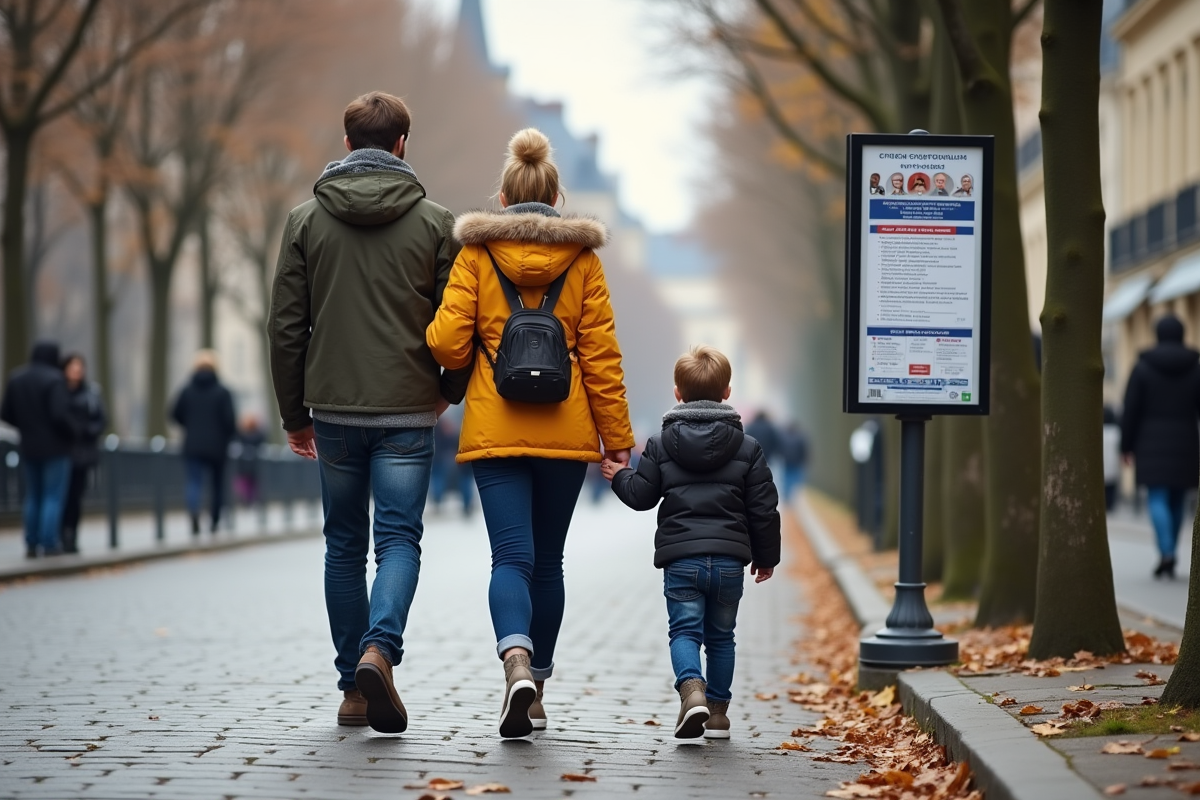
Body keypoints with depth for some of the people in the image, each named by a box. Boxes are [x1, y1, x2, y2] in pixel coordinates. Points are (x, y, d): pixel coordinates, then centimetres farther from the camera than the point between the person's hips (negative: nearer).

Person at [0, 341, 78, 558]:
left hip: (29, 447, 6)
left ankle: (31, 545, 13)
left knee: (32, 497, 14)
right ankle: (49, 544, -3)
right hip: (55, 448, -6)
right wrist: (73, 433, -8)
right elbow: (60, 414, -24)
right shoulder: (54, 379, -17)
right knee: (54, 497, 0)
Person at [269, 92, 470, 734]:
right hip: (407, 413, -2)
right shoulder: (434, 222, -1)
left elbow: (286, 326, 3)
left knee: (344, 545, 12)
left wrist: (295, 414, 12)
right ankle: (379, 650, -25)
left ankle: (353, 686, 13)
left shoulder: (306, 220, 3)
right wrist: (449, 390, 18)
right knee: (399, 539, 0)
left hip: (333, 411, 2)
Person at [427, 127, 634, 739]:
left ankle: (517, 664, -31)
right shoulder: (581, 258, 2)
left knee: (511, 556, -5)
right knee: (547, 560, 13)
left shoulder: (477, 253, -1)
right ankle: (536, 687, 19)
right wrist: (618, 438, 5)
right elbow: (601, 355, 0)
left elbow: (447, 342, -6)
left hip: (494, 430, -1)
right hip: (564, 431, 1)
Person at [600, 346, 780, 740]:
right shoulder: (747, 447, 5)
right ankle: (718, 709, 17)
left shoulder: (660, 445, 2)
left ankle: (691, 687, -28)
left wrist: (619, 477, 25)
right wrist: (766, 555, 18)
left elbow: (640, 496, 3)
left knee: (684, 631, -1)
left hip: (680, 559, -1)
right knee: (720, 635, 15)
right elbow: (764, 508, 6)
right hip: (729, 558, 1)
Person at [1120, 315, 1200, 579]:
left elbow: (1130, 410, -5)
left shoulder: (1143, 367, -3)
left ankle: (1166, 553, -25)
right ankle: (1169, 561, 16)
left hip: (1151, 443, -2)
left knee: (1157, 499, -5)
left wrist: (1126, 446, 2)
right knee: (1176, 500, 12)